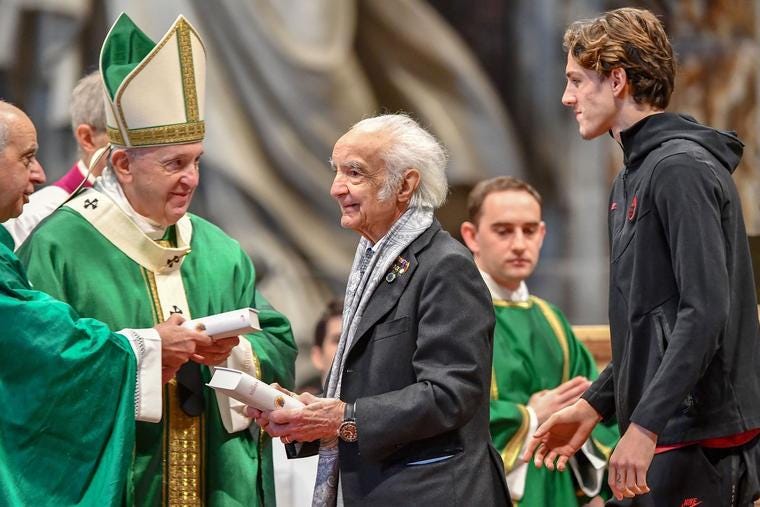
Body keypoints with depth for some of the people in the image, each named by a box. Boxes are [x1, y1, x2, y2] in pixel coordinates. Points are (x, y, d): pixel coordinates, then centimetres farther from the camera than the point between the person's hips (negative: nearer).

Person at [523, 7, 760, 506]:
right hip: (667, 434, 10)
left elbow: (706, 312, -22)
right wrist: (594, 404, 17)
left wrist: (646, 425, -25)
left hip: (697, 445, -10)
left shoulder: (681, 169, -14)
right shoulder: (635, 177, 18)